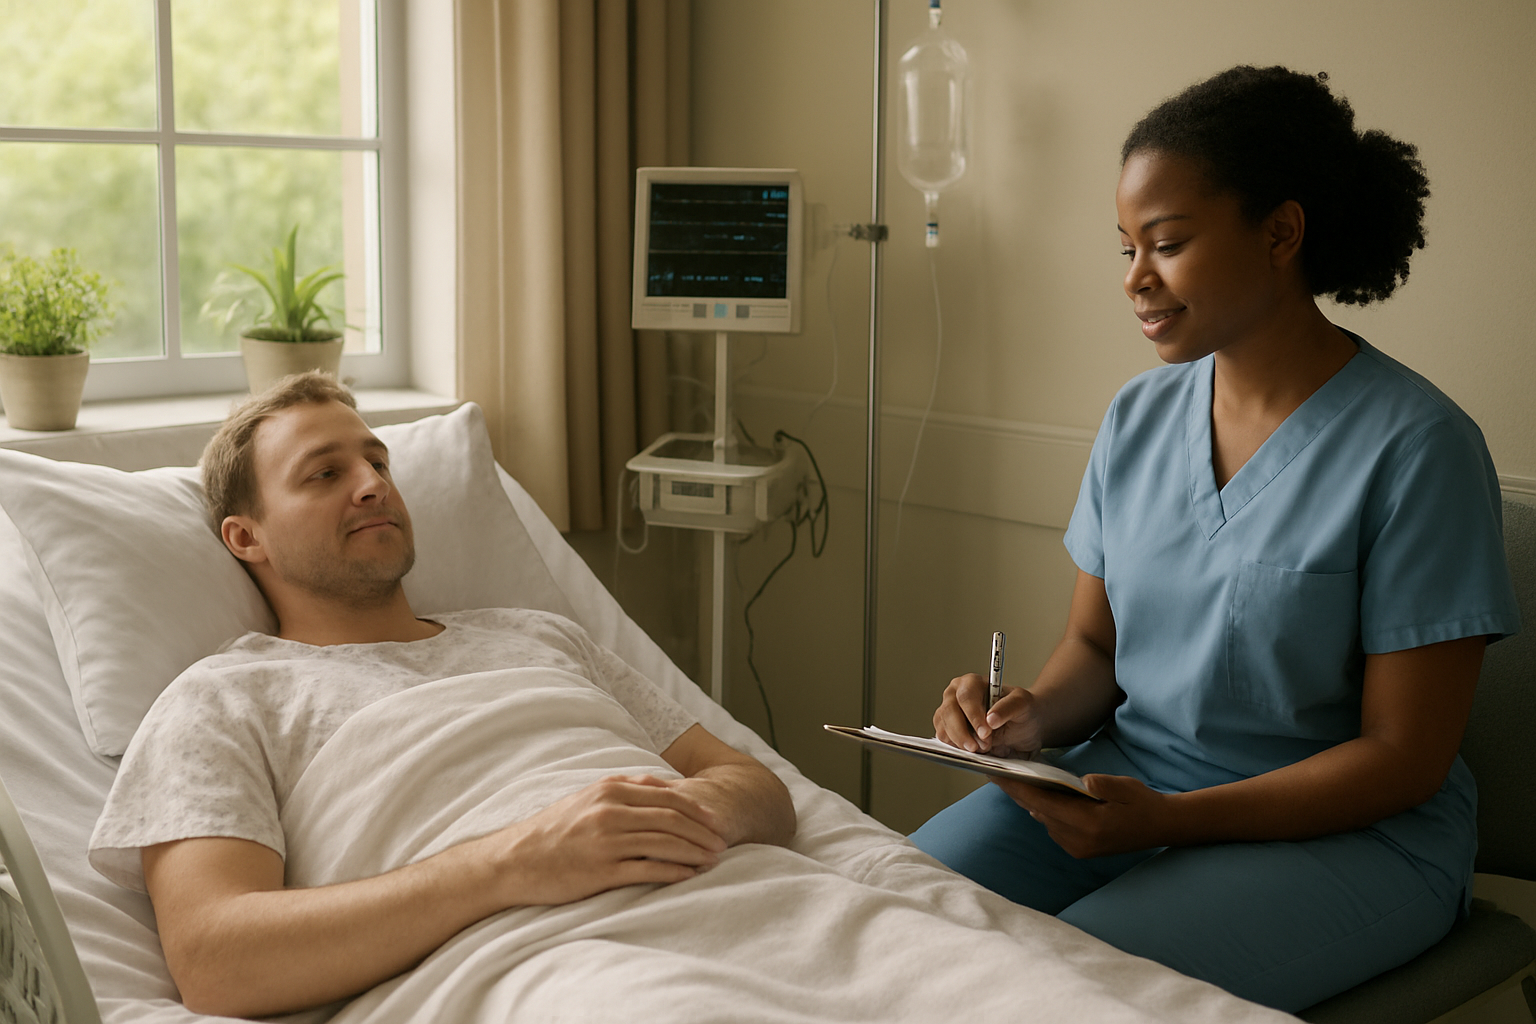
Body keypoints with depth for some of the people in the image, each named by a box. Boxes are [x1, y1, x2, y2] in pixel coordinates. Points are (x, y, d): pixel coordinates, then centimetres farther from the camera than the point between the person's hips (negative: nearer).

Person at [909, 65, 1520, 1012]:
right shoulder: (1139, 417, 4)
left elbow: (1404, 756, -14)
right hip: (1127, 779, 5)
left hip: (1345, 829, -5)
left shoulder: (1416, 446, -15)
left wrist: (1170, 819, -23)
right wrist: (1036, 715, -11)